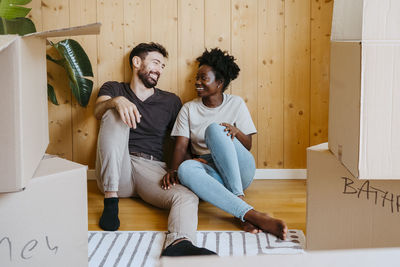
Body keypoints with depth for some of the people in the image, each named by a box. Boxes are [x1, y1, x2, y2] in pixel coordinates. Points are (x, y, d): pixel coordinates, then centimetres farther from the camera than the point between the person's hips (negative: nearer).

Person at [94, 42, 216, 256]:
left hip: (152, 169, 1)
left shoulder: (170, 101, 21)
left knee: (188, 197, -30)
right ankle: (110, 201, -28)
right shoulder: (113, 89, 17)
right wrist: (117, 101, -28)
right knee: (115, 115, -24)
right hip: (117, 172, -1)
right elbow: (98, 111, -5)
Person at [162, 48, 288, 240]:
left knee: (214, 128, -29)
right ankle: (252, 215, -49)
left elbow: (248, 145, 6)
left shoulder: (236, 104, 9)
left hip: (239, 169, -1)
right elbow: (181, 145, 2)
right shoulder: (189, 109, 12)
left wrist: (236, 132, -17)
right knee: (186, 169, -38)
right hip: (209, 170, 1)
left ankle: (238, 198, -35)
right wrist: (174, 170, -19)